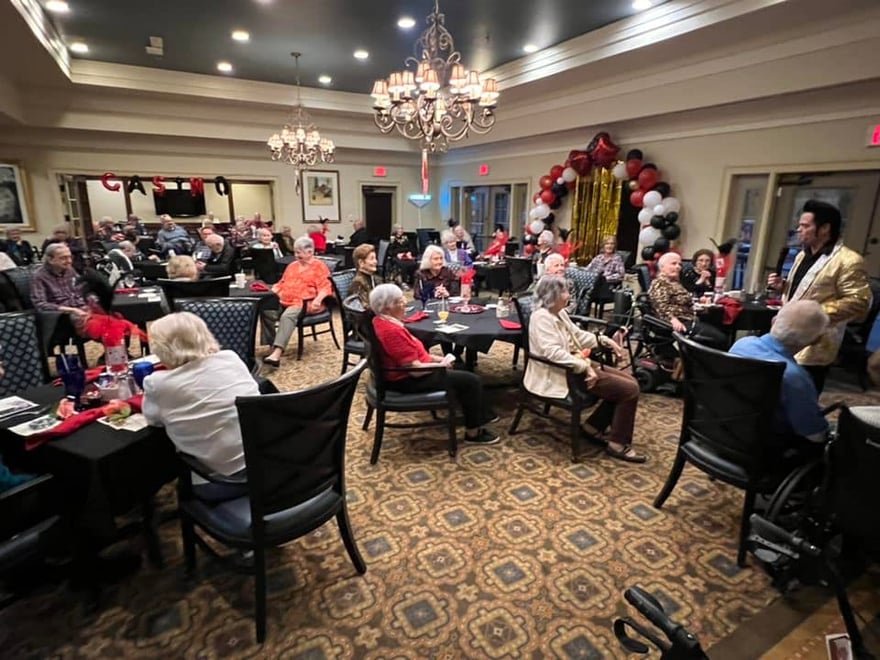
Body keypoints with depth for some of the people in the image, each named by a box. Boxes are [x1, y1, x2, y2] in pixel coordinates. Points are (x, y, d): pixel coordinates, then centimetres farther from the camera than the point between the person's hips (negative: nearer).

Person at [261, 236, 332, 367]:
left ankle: (277, 353, -48)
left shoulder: (319, 266, 5)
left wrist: (318, 299, -26)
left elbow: (325, 287, -7)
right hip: (285, 301, 7)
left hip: (306, 302, -7)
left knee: (287, 316, -36)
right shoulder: (292, 266, 27)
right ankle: (273, 346, -13)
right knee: (266, 311, -22)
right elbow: (282, 284, 29)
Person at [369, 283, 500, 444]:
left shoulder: (381, 322, 3)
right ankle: (473, 432, 10)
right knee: (471, 381, -4)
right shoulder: (392, 331, -29)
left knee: (462, 372, 21)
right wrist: (441, 364, -10)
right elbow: (416, 369, -27)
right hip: (408, 381, -11)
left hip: (403, 372, 11)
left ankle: (482, 416, 29)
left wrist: (438, 359, 6)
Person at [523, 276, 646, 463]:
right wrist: (585, 366, -28)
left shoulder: (560, 313, 11)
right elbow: (553, 352, -30)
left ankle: (594, 426, 15)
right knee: (629, 390, -12)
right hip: (563, 375, -10)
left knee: (630, 382, 9)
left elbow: (577, 335, 20)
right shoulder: (542, 318, -20)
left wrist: (604, 340, 7)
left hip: (576, 367, 10)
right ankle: (618, 444, 0)